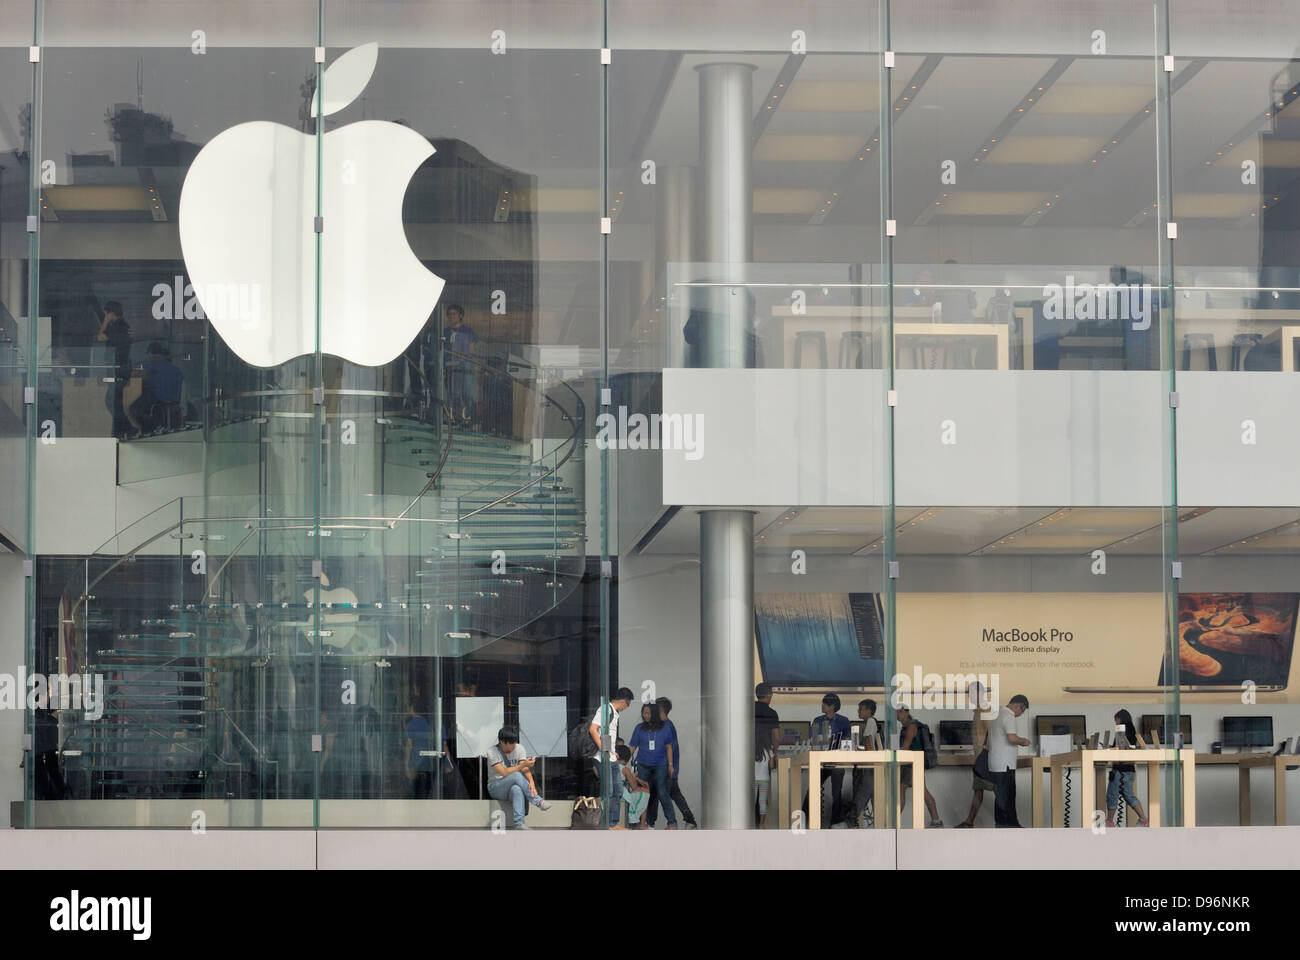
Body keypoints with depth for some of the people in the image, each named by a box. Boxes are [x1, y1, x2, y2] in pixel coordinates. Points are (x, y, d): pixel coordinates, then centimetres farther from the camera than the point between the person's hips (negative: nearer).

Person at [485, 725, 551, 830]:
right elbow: (504, 772, -21)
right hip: (496, 788, -3)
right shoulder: (492, 751, -12)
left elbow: (525, 770, -11)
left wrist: (531, 782, -32)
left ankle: (519, 824, -47)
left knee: (517, 789, -38)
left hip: (514, 785, 3)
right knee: (517, 775, -34)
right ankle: (537, 801, -33)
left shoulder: (519, 749, 1)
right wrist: (523, 765, -26)